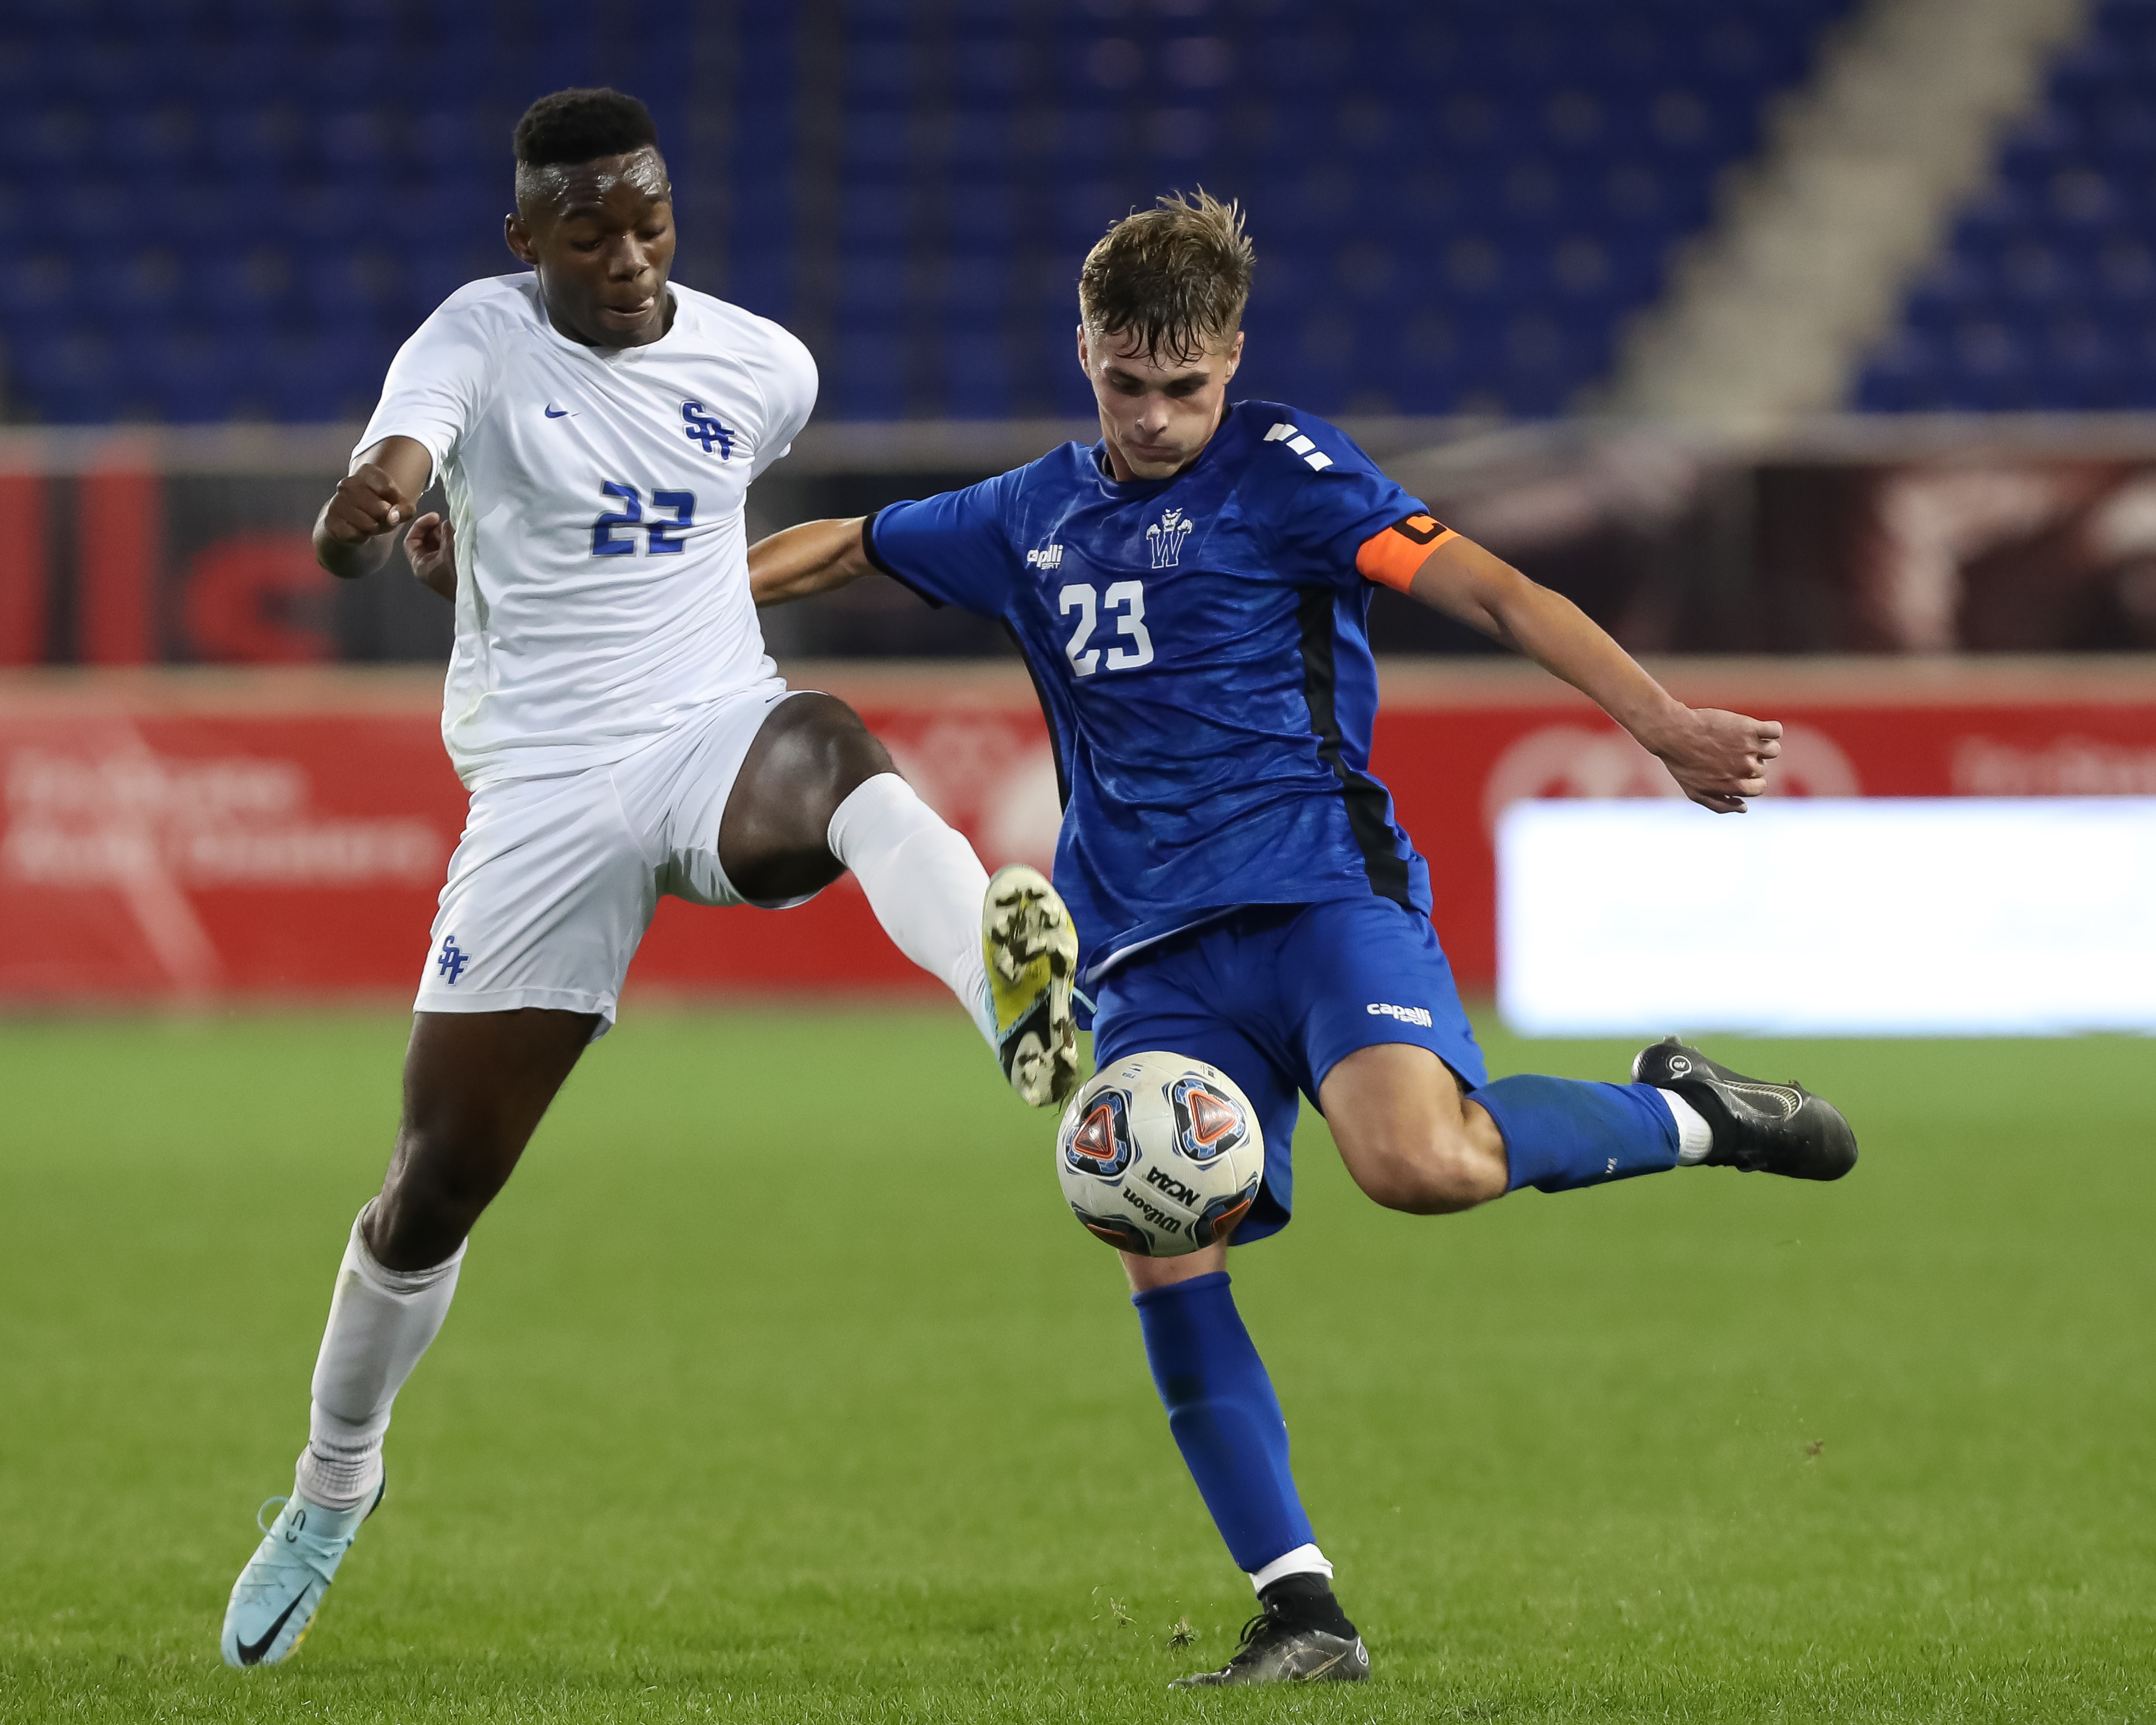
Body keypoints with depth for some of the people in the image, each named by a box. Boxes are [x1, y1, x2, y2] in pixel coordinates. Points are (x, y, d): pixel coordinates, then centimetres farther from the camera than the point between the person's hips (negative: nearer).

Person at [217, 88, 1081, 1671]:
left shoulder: (763, 367, 5)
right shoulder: (481, 341, -6)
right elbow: (400, 457, -26)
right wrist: (362, 513, -50)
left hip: (718, 738, 1)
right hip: (546, 791, -1)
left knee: (838, 755, -38)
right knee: (440, 1179, 3)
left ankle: (1026, 1015, -66)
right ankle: (334, 1486, 28)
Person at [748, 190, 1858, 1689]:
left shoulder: (1282, 471, 0)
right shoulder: (1034, 518, 17)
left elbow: (1490, 592, -6)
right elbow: (843, 549, 32)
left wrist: (1665, 725, -17)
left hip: (1320, 888, -5)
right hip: (1155, 951, 5)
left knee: (1414, 1160, -32)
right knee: (1165, 1266, -12)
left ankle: (1688, 1117, -5)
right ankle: (1303, 1615, -5)